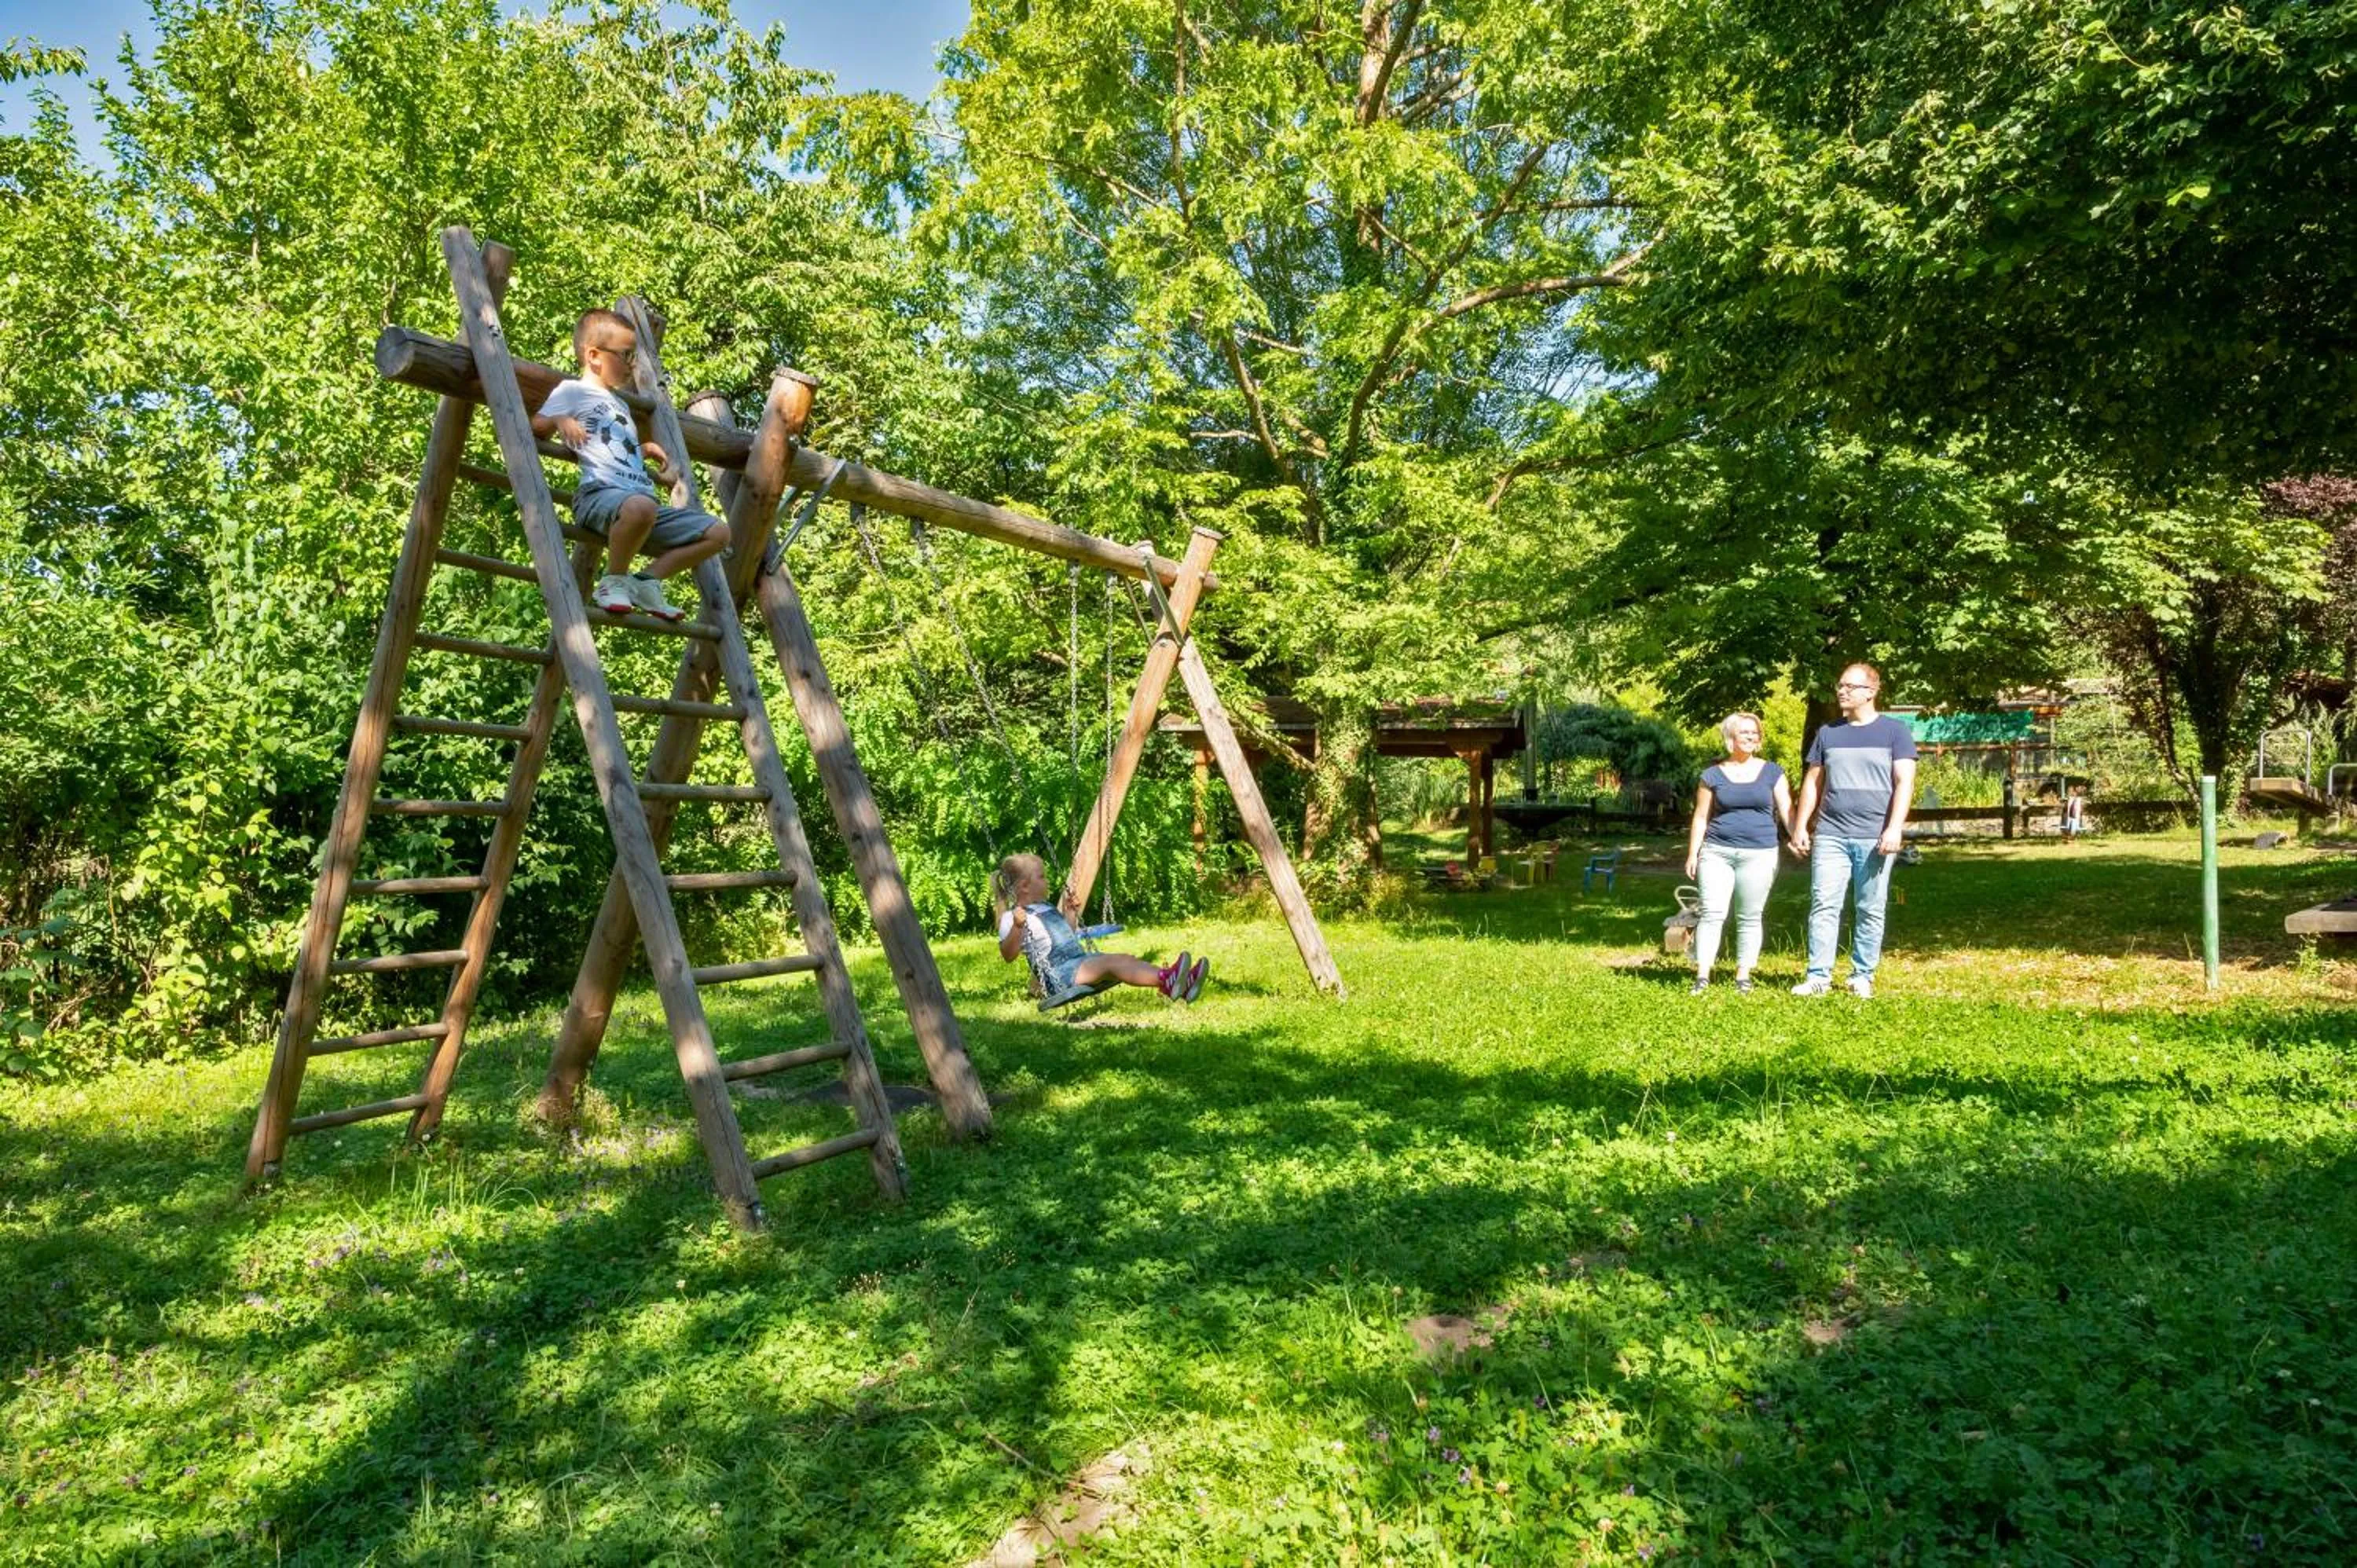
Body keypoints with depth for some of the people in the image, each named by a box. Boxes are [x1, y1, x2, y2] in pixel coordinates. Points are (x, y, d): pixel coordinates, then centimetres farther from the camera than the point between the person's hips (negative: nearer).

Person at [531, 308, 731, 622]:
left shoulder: (620, 404, 34)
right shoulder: (573, 390, 10)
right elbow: (534, 427, 4)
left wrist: (645, 448, 28)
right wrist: (560, 420, -13)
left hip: (641, 499, 8)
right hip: (599, 494, -8)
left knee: (717, 532, -3)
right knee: (639, 506, -44)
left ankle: (647, 581, -3)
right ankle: (614, 581, -21)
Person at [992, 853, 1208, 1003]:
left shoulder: (1046, 908, 23)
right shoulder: (1012, 917, -4)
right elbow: (1008, 955, -16)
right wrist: (1017, 927, -29)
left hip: (1080, 958, 9)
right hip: (1058, 975, -9)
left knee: (1124, 959, -14)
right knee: (1112, 962, -29)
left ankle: (1182, 984, -32)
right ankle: (1165, 981, -50)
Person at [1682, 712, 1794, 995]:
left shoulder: (1771, 772, 7)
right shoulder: (1713, 775, 6)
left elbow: (1786, 810, 5)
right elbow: (1701, 817, 8)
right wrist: (1693, 853, 2)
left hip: (1759, 854, 1)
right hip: (1717, 852, 0)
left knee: (1749, 918, 5)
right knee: (1712, 913, -7)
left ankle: (1743, 976, 14)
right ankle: (1702, 975, -4)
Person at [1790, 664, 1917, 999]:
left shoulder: (1895, 732, 4)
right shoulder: (1828, 733, 13)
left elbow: (1904, 782, -4)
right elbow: (1812, 782, 16)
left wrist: (1894, 828, -14)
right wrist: (1800, 826, 9)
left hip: (1875, 838, -2)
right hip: (1830, 835, 2)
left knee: (1870, 911, 4)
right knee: (1823, 905, -4)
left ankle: (1862, 976, 13)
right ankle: (1818, 976, -3)